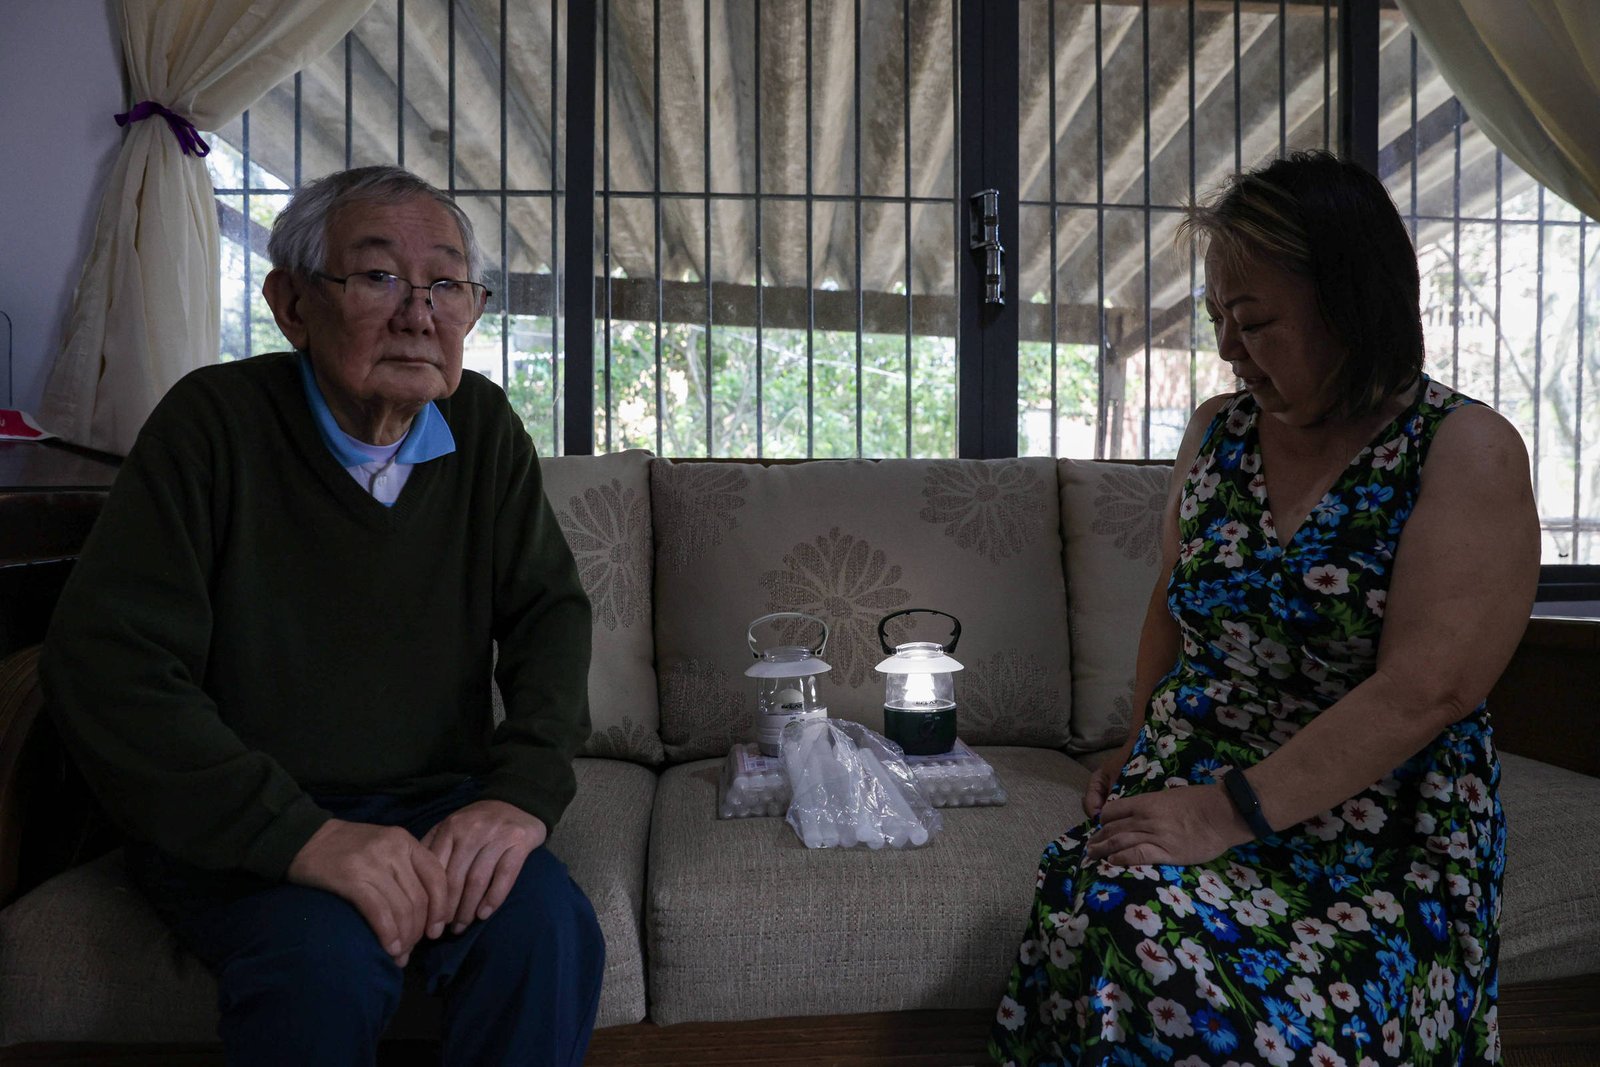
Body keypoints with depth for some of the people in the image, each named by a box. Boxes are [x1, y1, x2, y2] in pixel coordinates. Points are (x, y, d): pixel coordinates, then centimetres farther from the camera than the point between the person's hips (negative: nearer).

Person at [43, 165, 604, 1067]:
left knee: (546, 927, -24)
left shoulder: (484, 427, 2)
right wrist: (302, 836, -28)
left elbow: (552, 611, 1)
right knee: (326, 957, -32)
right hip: (237, 825, -2)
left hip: (437, 803, 3)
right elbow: (104, 660, -17)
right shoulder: (215, 422, -10)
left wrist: (525, 788, -18)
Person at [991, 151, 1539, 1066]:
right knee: (1103, 914, -28)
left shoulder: (1468, 452, -7)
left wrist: (1234, 813, -21)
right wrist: (1143, 749, 8)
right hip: (1190, 791, 4)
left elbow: (1426, 690, -17)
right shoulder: (1218, 431, 10)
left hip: (1372, 840, -4)